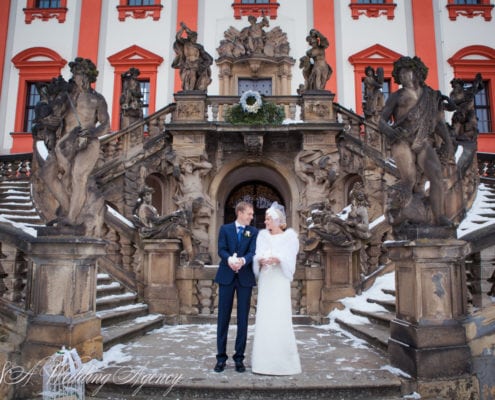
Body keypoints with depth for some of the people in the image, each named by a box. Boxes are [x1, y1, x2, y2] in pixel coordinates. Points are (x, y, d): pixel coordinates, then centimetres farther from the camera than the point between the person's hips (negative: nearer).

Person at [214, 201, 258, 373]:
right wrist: (229, 259, -27)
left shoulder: (253, 232, 7)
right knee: (223, 317, 3)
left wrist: (242, 260, -29)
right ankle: (221, 357, 14)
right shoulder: (225, 229, 7)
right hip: (226, 277, 0)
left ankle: (239, 357, 15)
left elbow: (252, 252, -7)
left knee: (243, 318, 4)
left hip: (245, 278, 1)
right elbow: (221, 250, -5)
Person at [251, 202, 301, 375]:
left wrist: (277, 259, -25)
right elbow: (257, 255, 3)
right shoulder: (262, 235, 12)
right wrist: (260, 260, -19)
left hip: (280, 280, -3)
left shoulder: (290, 235, 2)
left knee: (280, 319, -5)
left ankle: (284, 360, 6)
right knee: (264, 318, 2)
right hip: (265, 280, 4)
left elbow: (289, 258, -7)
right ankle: (265, 360, 11)